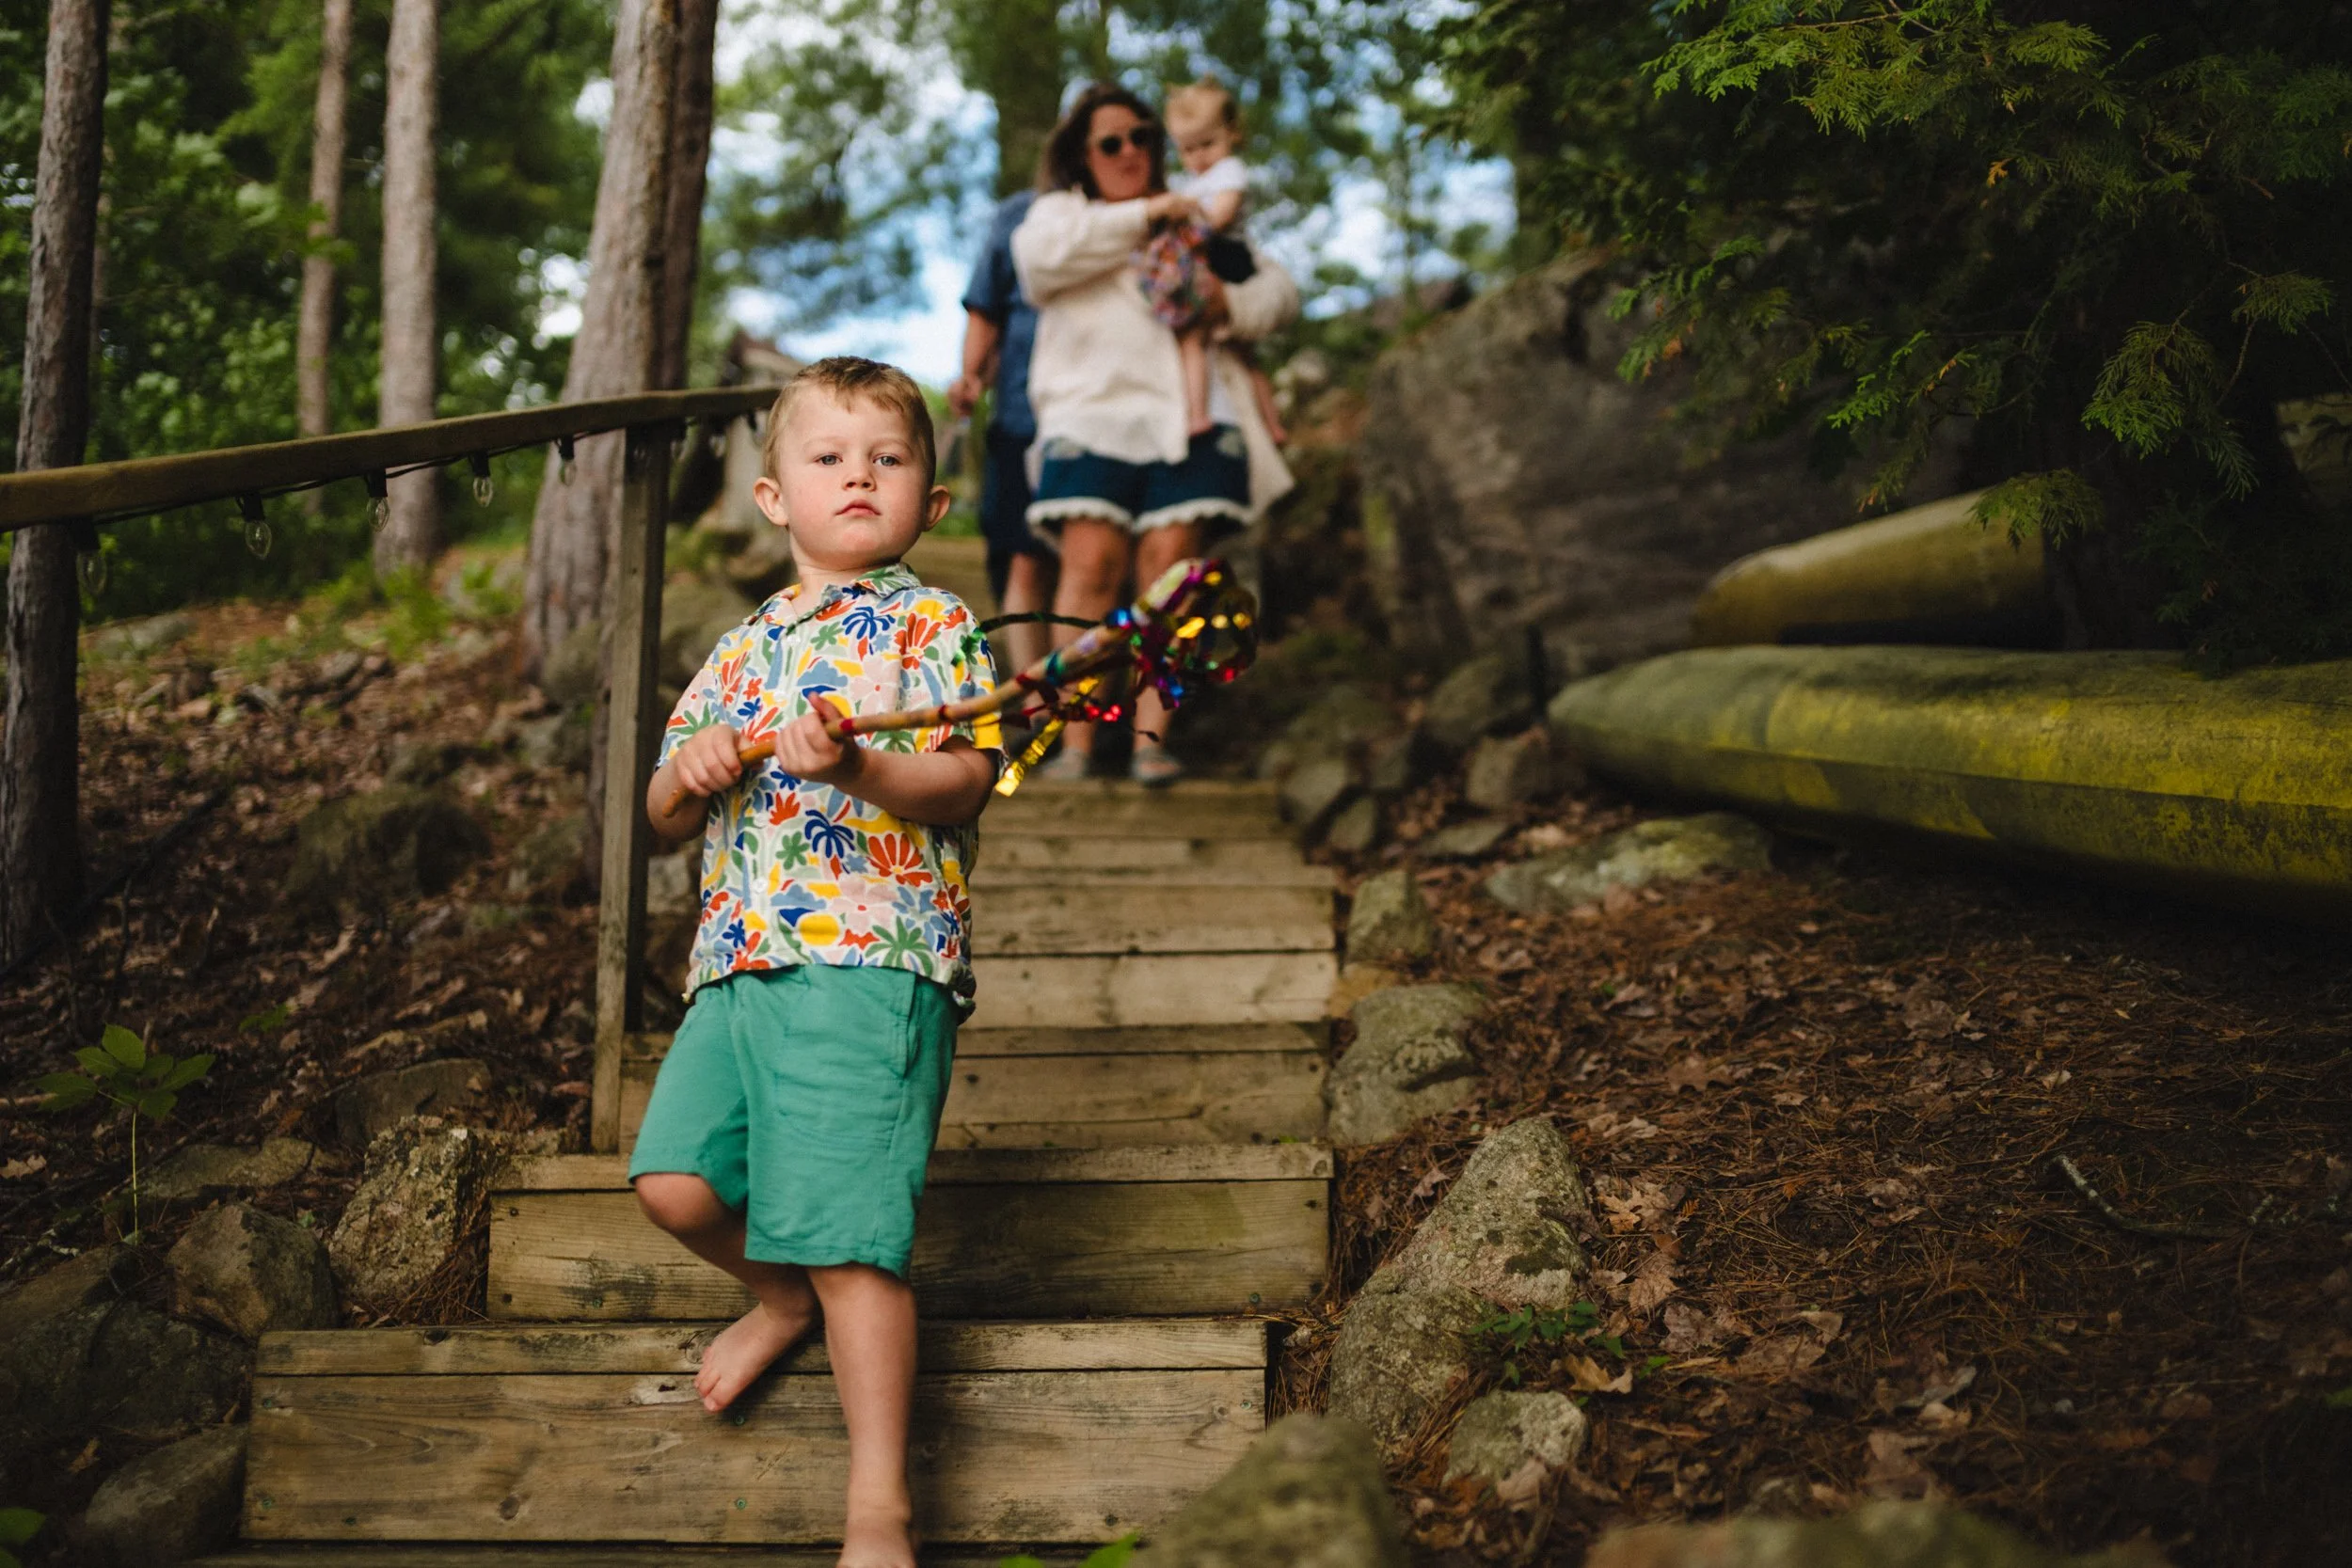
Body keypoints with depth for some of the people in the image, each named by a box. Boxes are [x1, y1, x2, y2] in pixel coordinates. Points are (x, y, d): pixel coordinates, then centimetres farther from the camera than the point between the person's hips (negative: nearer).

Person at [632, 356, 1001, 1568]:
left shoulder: (931, 625, 4)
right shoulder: (743, 648, 21)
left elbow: (966, 780, -9)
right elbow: (664, 820, 24)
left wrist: (856, 766, -26)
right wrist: (686, 774, 0)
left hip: (869, 961, -6)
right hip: (739, 963, 6)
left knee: (846, 1228, -12)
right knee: (676, 1182, -3)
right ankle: (781, 1298, 31)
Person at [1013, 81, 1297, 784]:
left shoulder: (1195, 217, 26)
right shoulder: (1061, 211, 21)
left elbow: (1278, 288, 21)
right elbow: (1038, 256, -4)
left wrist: (1232, 302, -2)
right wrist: (1141, 216, -6)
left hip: (1187, 413, 1)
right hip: (1093, 409, -1)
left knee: (1168, 561, -12)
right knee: (1091, 559, -17)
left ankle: (1152, 739, -13)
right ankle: (1075, 742, -18)